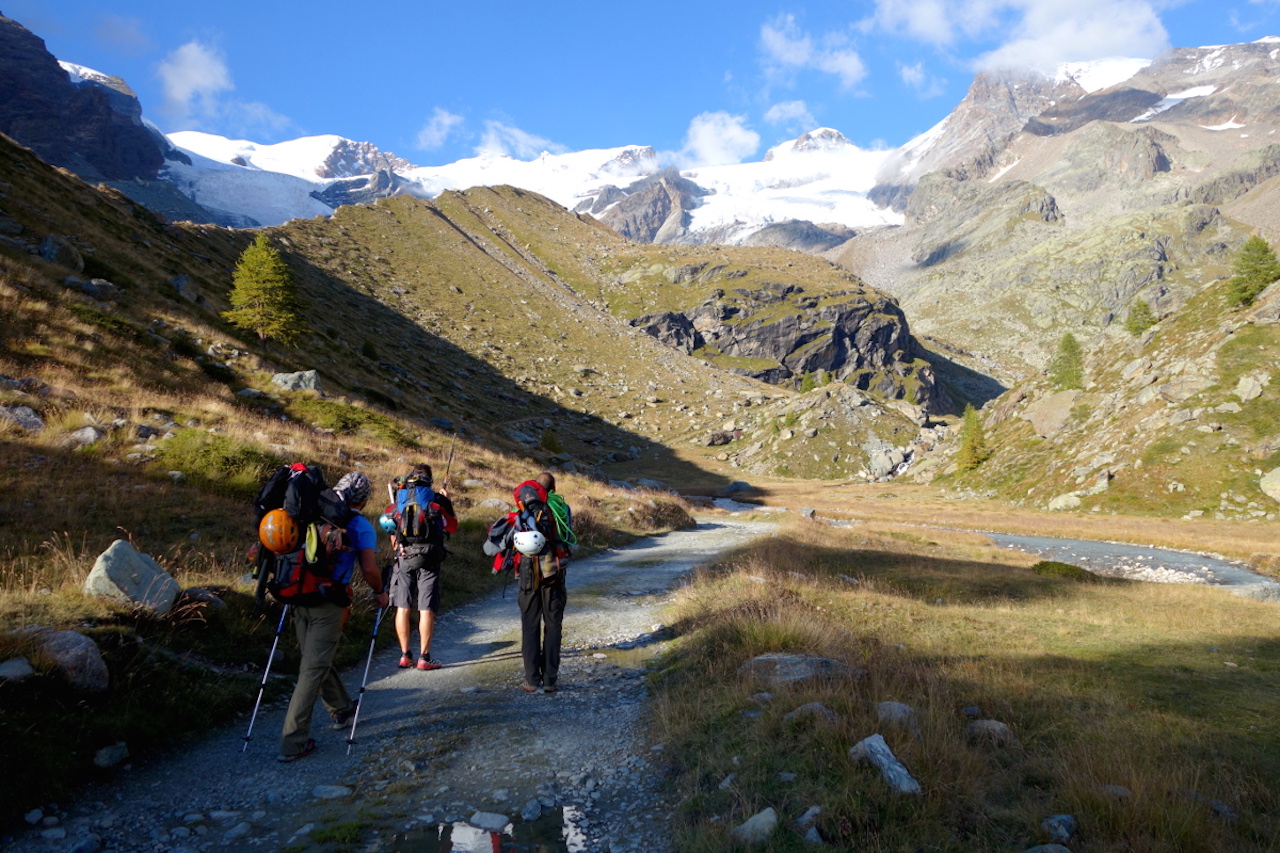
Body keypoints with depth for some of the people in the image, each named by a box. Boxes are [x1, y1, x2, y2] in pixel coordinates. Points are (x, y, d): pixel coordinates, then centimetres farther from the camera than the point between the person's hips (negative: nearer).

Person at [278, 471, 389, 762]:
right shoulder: (361, 526, -2)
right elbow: (369, 569, -10)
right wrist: (380, 593, 8)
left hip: (301, 598, 5)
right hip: (329, 603, -5)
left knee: (317, 660, 21)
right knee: (313, 669, -2)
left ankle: (341, 708, 41)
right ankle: (293, 742, -1)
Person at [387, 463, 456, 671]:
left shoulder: (398, 499, 7)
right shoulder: (437, 499, -1)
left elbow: (391, 530, 12)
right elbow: (452, 527, 11)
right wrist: (447, 501, 22)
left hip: (403, 558, 2)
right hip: (428, 560, -2)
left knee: (403, 608, 8)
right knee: (426, 609, 1)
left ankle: (404, 655, 12)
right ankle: (424, 657, 4)